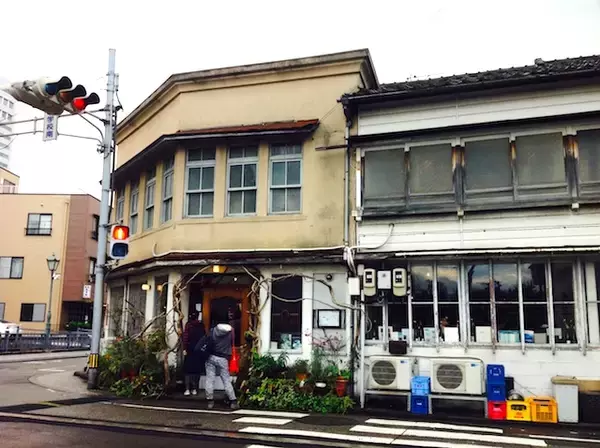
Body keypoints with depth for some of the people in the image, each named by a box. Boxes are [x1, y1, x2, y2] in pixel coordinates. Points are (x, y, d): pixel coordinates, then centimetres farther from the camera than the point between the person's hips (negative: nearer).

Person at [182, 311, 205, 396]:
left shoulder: (188, 324, -2)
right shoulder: (201, 325, 4)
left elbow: (185, 337, -8)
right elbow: (204, 337, 4)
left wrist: (184, 348, -8)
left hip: (190, 348, -2)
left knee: (188, 368, 2)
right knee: (197, 369, 7)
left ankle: (187, 389, -5)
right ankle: (195, 389, 8)